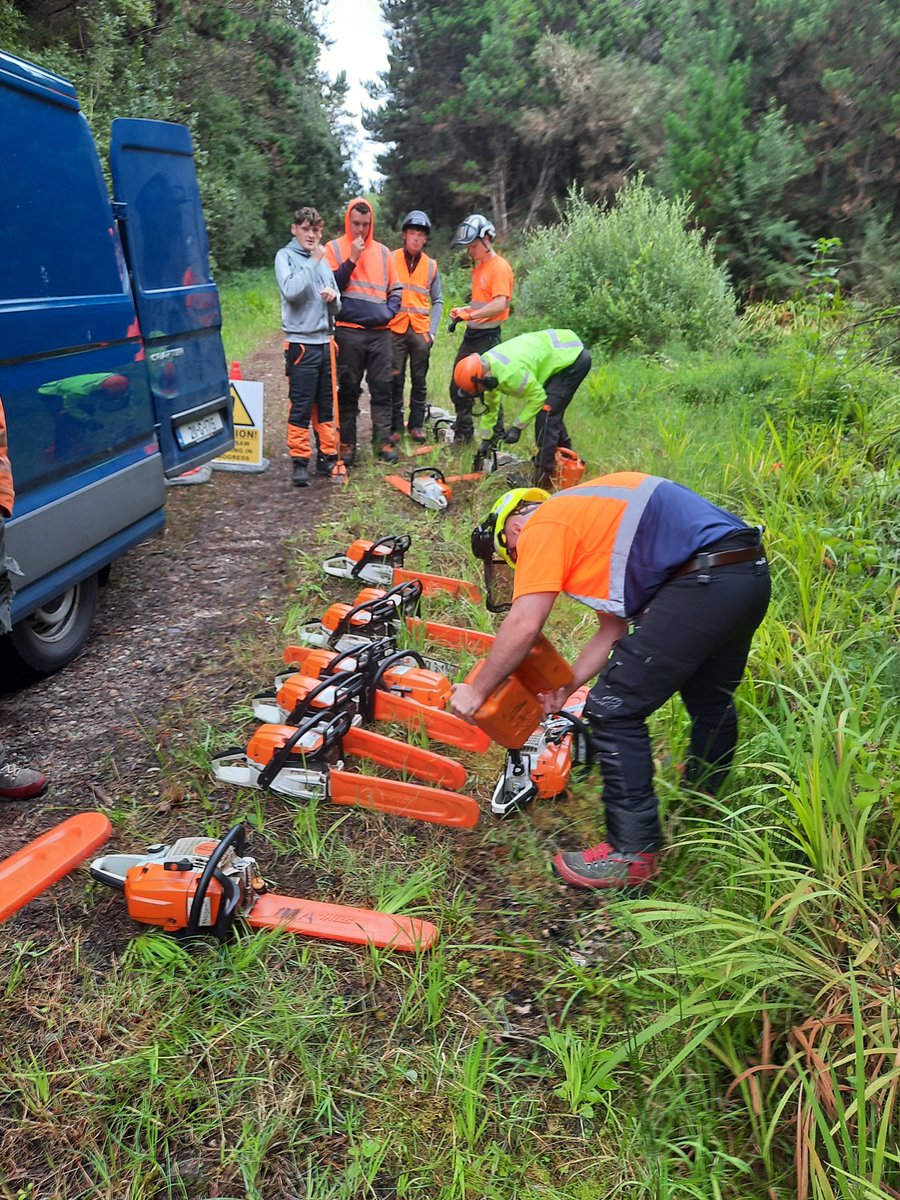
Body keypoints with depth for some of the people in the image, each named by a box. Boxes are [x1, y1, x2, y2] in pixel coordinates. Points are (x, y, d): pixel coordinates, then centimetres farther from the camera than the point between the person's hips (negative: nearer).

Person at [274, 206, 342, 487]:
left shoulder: (323, 261, 17)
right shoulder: (285, 256, 1)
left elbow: (336, 308, 17)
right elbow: (291, 291, -18)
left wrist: (333, 297, -5)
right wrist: (313, 261, -11)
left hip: (325, 341, 6)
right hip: (300, 342, -6)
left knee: (326, 404, 9)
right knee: (301, 406, -6)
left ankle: (327, 456, 17)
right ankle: (299, 461, 0)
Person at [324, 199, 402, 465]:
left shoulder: (382, 251, 15)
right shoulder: (334, 248, 5)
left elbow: (395, 289, 19)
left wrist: (390, 312, 2)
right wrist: (352, 259, -12)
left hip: (380, 332, 3)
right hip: (348, 331, -3)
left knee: (382, 388, 1)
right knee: (348, 390, 1)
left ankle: (383, 442, 7)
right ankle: (347, 444, 7)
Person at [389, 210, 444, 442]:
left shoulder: (431, 265, 10)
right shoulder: (390, 259, 2)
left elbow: (437, 301, 12)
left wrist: (433, 330, 2)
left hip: (421, 330, 2)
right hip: (395, 329, -2)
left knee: (419, 381, 5)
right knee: (395, 380, 0)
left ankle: (416, 424, 14)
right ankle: (395, 426, 7)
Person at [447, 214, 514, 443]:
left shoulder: (499, 267, -12)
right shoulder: (479, 267, 16)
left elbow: (500, 304, -24)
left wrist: (472, 314, -30)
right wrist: (464, 310, 7)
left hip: (488, 337, -9)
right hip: (471, 335, 9)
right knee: (458, 387, 13)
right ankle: (462, 433, 27)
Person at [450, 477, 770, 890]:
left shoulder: (542, 525, -1)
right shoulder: (589, 518, 26)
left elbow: (523, 626, -9)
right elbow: (616, 624, 25)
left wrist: (476, 691, 3)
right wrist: (566, 686, 24)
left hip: (707, 581, -11)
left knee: (613, 710, -3)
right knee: (710, 698, 31)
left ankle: (633, 853, 4)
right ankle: (706, 794, 54)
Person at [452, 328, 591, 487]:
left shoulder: (510, 373, -34)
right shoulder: (485, 363, -2)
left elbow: (537, 396, -22)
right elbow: (490, 404, 10)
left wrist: (517, 427, -17)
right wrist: (485, 439, 15)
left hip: (573, 359, -10)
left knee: (546, 414, -14)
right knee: (552, 411, 20)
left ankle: (542, 478, -10)